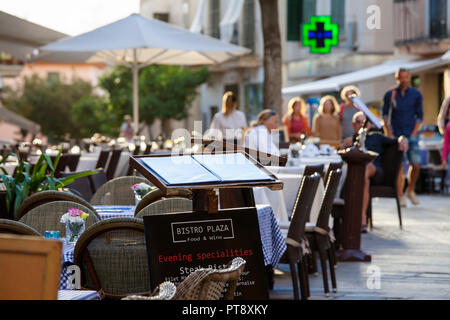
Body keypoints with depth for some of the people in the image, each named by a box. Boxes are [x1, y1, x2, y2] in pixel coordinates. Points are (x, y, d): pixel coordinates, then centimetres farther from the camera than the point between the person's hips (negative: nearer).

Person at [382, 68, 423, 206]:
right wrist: (389, 133, 0)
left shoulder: (416, 95, 4)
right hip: (396, 135, -1)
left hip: (411, 134, 1)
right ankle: (400, 196, 2)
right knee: (399, 165, -7)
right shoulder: (390, 95, 3)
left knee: (416, 165, -7)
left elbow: (419, 116, 6)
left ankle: (410, 190, 16)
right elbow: (385, 114, 9)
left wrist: (414, 133, -4)